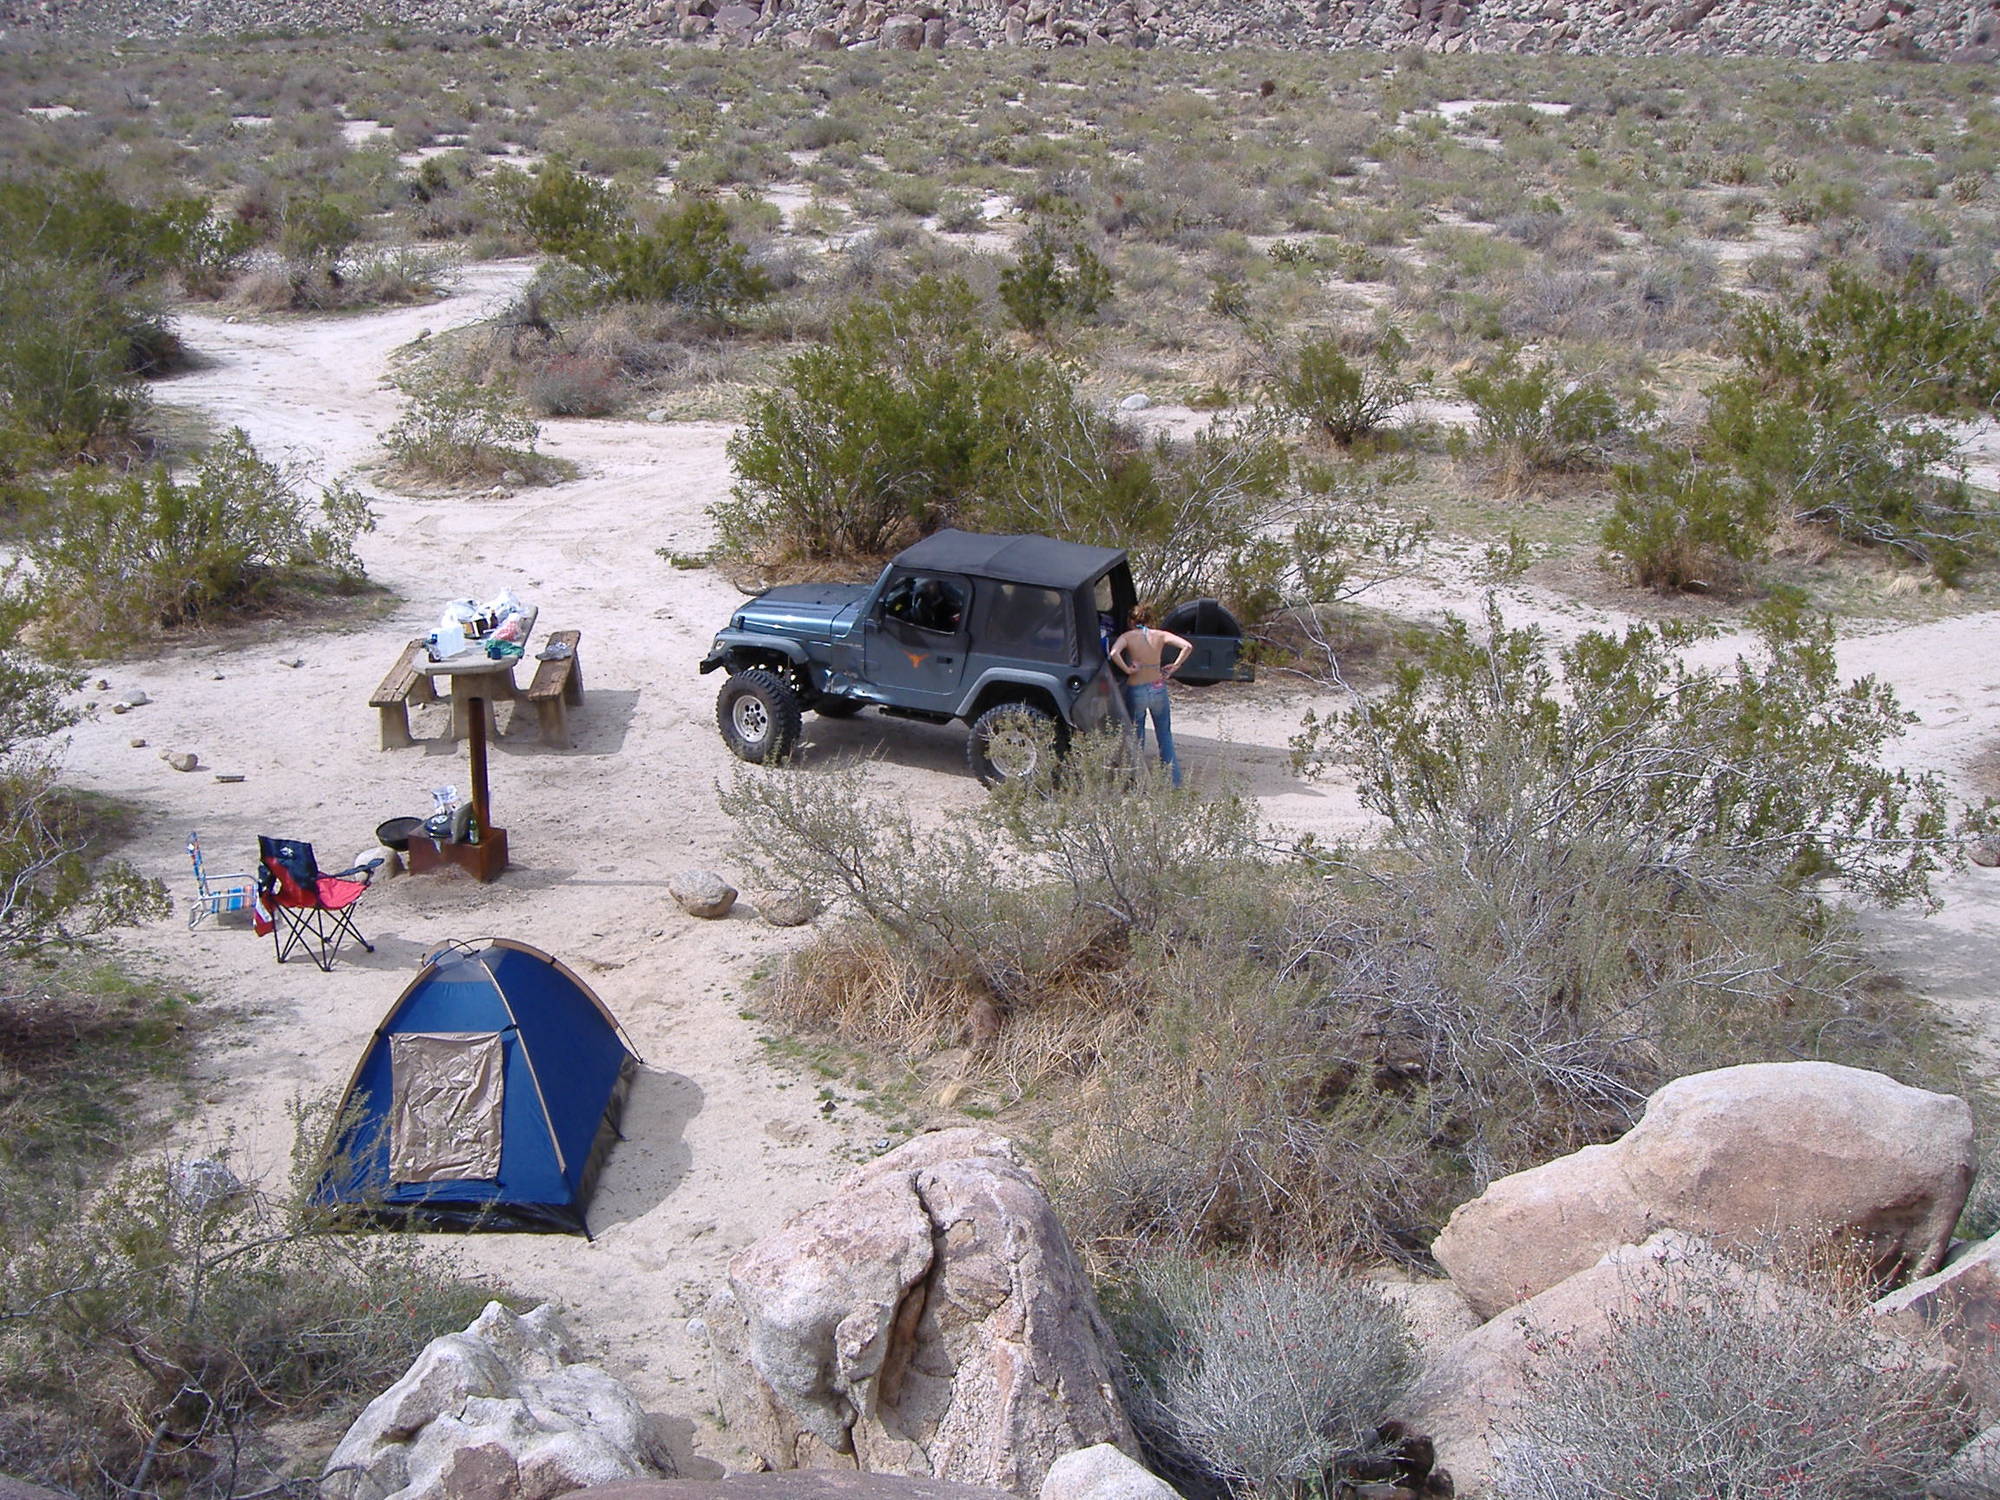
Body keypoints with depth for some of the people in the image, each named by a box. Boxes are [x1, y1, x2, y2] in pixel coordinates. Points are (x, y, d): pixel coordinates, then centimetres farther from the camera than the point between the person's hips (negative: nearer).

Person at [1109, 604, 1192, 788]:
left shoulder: (1128, 637, -7)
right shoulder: (1160, 635, -1)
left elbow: (1114, 653, -27)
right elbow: (1187, 646, -11)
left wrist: (1127, 669, -14)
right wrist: (1174, 667, -2)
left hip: (1136, 690, -2)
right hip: (1158, 688, 2)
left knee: (1137, 738, 10)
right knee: (1165, 736, 14)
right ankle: (1174, 780, 15)